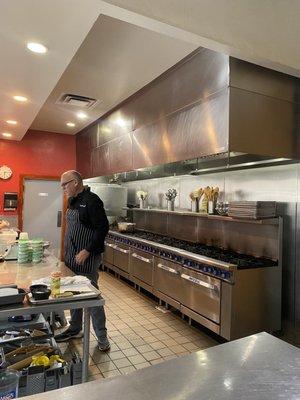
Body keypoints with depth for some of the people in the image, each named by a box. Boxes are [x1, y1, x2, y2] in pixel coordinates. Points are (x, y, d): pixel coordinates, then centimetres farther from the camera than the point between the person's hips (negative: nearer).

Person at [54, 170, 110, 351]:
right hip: (72, 258, 9)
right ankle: (75, 329, 36)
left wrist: (87, 251, -23)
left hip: (87, 259, -9)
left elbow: (103, 228, -21)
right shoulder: (73, 201, 12)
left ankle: (102, 336, 17)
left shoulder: (91, 200, -16)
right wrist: (67, 253, 16)